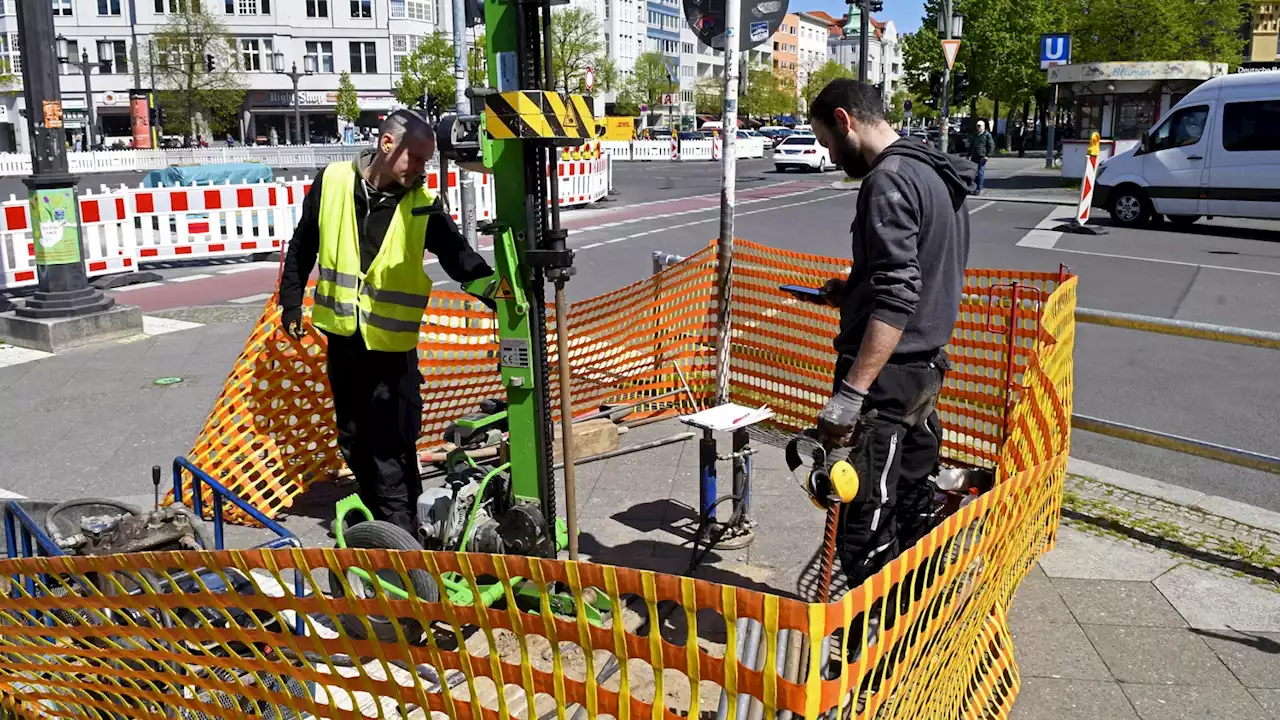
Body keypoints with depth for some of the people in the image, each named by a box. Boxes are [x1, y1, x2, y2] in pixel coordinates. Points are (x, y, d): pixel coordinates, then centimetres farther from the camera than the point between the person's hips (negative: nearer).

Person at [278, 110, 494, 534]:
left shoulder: (422, 205, -8)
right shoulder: (332, 181, -2)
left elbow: (460, 258, -14)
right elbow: (302, 247, 9)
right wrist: (291, 303, 12)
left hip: (392, 344, -3)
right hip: (342, 335, 3)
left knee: (392, 443, -5)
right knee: (353, 437, 17)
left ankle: (399, 526, 7)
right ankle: (373, 507, 36)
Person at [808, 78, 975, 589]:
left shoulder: (889, 181, -17)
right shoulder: (939, 177, 14)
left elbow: (897, 298, -26)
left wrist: (850, 394, -29)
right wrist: (855, 291, 18)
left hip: (888, 375, -10)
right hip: (928, 365, 11)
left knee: (862, 529, -4)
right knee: (913, 504, 19)